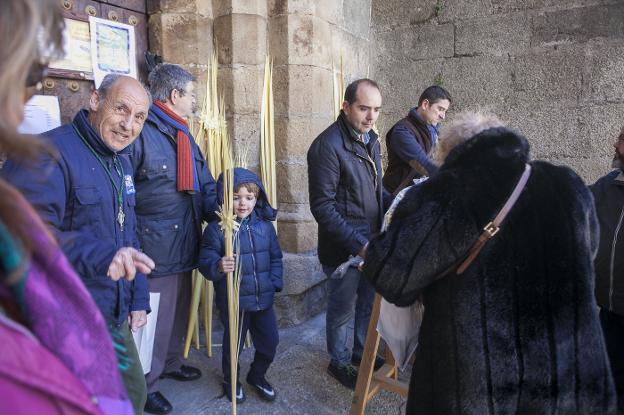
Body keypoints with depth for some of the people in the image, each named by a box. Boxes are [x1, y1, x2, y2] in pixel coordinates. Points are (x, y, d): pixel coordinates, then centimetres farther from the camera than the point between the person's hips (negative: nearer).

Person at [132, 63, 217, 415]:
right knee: (154, 318, 6)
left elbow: (205, 184, 13)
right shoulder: (140, 133, -17)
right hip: (155, 249, -9)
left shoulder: (183, 135, 12)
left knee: (179, 312, 24)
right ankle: (147, 385, 28)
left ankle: (171, 363, 46)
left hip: (185, 245, 9)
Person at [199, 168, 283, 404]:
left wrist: (274, 282, 3)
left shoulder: (265, 225, 1)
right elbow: (205, 261, -16)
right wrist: (218, 266, -37)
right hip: (233, 301, -4)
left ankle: (257, 376, 43)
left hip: (263, 298, 4)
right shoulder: (217, 228, -13)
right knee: (233, 344, 15)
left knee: (269, 341, 16)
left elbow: (275, 257, 10)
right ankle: (231, 380, 43)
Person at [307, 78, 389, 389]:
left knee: (369, 302, 22)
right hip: (343, 249, -7)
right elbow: (323, 208, -22)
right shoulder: (327, 145, -20)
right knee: (342, 309, 12)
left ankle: (362, 351, 46)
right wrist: (358, 244, -25)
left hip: (371, 243, 8)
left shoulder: (370, 139, 7)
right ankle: (339, 362, 36)